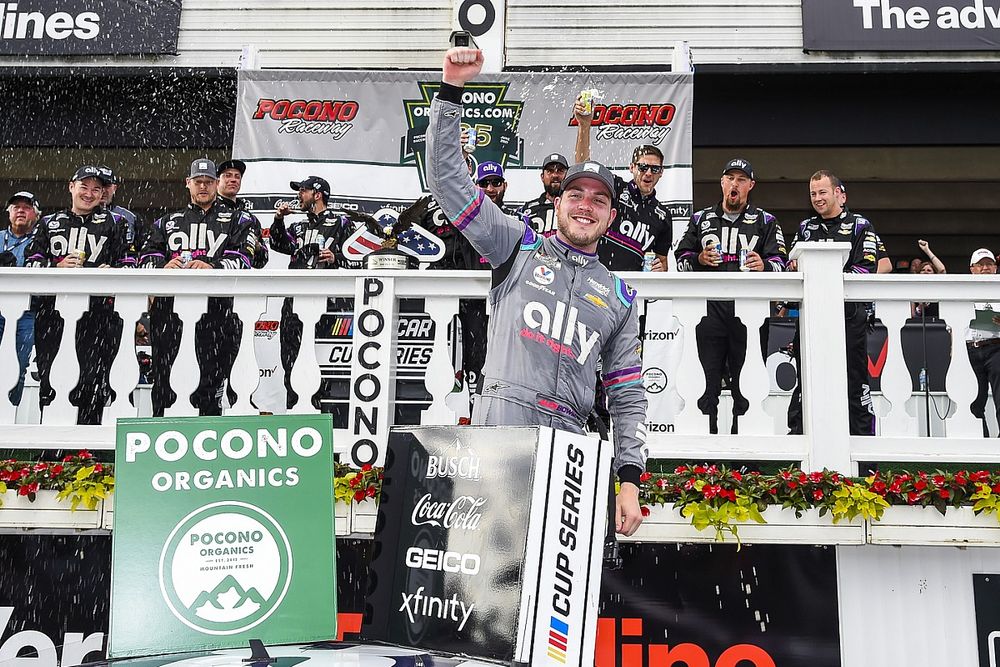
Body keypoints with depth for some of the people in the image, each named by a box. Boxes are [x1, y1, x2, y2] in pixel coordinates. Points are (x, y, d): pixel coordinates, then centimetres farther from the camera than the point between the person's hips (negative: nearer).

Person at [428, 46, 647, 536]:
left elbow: (628, 395, 18)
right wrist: (452, 90, -1)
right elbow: (446, 175, 8)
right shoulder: (520, 247, 13)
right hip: (499, 429, -3)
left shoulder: (619, 296, 20)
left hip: (567, 445, 3)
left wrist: (630, 479, 7)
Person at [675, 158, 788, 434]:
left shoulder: (765, 221, 12)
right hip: (709, 308, 1)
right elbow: (681, 257, 15)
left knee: (745, 381, 0)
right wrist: (698, 259, -5)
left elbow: (780, 261, 4)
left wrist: (764, 264, -17)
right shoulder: (701, 219, 16)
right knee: (707, 377, 2)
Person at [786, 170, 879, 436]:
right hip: (811, 312, 4)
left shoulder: (860, 226, 5)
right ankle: (797, 434, 13)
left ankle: (864, 436, 6)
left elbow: (867, 269, -6)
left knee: (855, 379, -1)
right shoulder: (805, 227, 18)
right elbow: (791, 264, 14)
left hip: (849, 316, -4)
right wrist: (796, 265, -9)